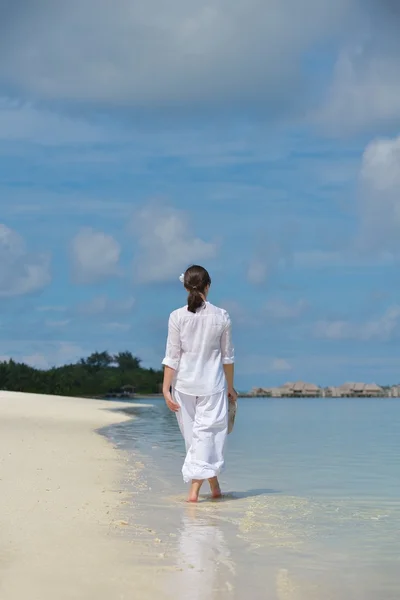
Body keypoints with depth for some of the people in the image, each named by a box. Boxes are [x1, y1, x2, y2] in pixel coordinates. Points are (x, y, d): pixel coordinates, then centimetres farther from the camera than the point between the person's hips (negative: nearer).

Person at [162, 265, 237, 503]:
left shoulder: (177, 317, -7)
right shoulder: (221, 316, -4)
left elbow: (172, 356, -7)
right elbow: (228, 356, 3)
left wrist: (166, 388, -2)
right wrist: (230, 386, 14)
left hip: (184, 384, 1)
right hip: (212, 384, -1)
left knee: (192, 434, 14)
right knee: (206, 432, 1)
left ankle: (213, 484, 24)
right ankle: (195, 488, -6)